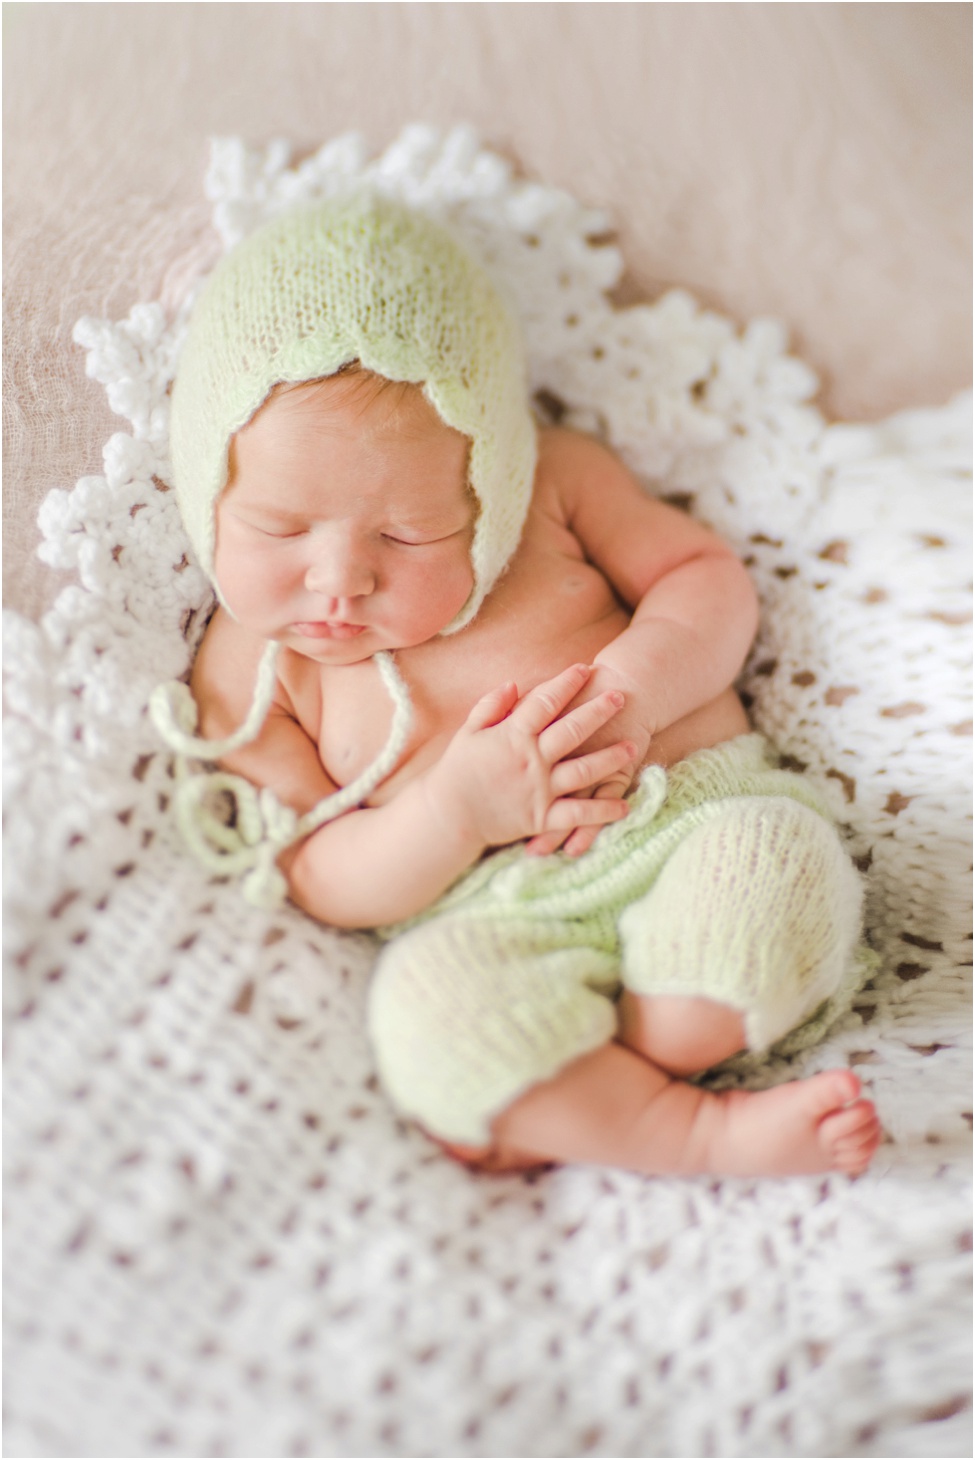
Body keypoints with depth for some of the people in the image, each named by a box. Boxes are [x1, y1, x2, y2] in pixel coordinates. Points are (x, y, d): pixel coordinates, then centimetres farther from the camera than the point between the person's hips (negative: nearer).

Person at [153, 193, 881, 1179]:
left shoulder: (550, 477, 8)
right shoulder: (247, 666, 6)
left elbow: (709, 579, 10)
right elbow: (317, 882, 4)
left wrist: (635, 690, -11)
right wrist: (458, 811, -16)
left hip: (699, 813, 2)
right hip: (495, 913, -1)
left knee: (775, 859, -31)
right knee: (434, 1001, -34)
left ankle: (548, 1114, -15)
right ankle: (710, 1134, -17)